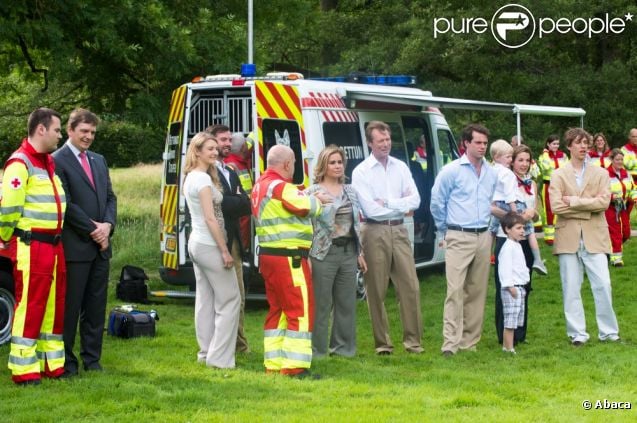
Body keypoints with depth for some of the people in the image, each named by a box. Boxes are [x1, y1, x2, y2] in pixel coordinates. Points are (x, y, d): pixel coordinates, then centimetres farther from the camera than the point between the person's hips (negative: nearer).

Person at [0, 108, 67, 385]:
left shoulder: (49, 162, 16)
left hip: (54, 245, 9)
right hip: (31, 247, -9)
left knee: (54, 308, 13)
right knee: (29, 307, -4)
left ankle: (52, 365, 22)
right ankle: (24, 370, 3)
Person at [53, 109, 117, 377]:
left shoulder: (99, 161, 16)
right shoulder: (57, 161, -8)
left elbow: (110, 197, 16)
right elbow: (66, 204, -13)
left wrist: (107, 225, -2)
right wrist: (93, 229, -12)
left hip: (101, 245, 7)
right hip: (75, 247, -7)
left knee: (96, 306, 11)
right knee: (70, 307, -1)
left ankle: (92, 359, 18)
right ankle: (66, 361, 8)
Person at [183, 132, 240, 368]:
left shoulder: (191, 177, 13)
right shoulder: (203, 179, -16)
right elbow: (210, 218, -19)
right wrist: (225, 251, -18)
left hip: (196, 243, 10)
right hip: (210, 245, -10)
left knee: (205, 299, 11)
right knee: (229, 299, -4)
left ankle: (206, 352, 15)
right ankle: (219, 357, -5)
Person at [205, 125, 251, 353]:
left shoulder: (231, 173, 21)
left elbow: (247, 206, 11)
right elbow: (217, 204, -21)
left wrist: (232, 203, -7)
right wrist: (238, 201, -7)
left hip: (234, 242, 9)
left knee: (238, 296, 12)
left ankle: (239, 343, 21)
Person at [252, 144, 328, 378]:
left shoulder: (260, 185, 14)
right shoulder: (280, 186, -16)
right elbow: (305, 207, -20)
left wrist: (311, 197, 6)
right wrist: (318, 200, -1)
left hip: (268, 254, 10)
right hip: (288, 257, -10)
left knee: (277, 310, 14)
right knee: (301, 311, -6)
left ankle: (274, 363, 17)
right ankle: (295, 366, -8)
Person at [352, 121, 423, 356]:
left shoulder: (400, 167, 9)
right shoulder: (361, 172, -3)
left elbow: (415, 200, 1)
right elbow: (371, 209, -12)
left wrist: (387, 203, -10)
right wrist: (402, 206, -4)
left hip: (399, 230, 3)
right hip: (375, 232, -3)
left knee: (410, 285, -1)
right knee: (377, 290, 1)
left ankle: (412, 339, 6)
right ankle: (382, 343, 8)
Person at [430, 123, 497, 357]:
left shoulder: (491, 173, 10)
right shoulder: (451, 171, -5)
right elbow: (437, 203, 3)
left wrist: (490, 228, 17)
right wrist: (445, 231, 10)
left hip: (483, 238, 5)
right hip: (459, 237, -5)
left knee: (477, 291, 7)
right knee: (455, 290, -12)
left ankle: (470, 340, 13)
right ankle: (451, 342, -14)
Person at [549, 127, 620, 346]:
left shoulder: (600, 173, 9)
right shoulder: (558, 175, 5)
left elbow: (604, 202, -7)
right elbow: (556, 206, -9)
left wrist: (574, 201, -10)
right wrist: (589, 207, -9)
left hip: (594, 237, 1)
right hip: (569, 238, 0)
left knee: (603, 285, -3)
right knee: (571, 289, 2)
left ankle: (608, 332, 9)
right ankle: (577, 333, 10)